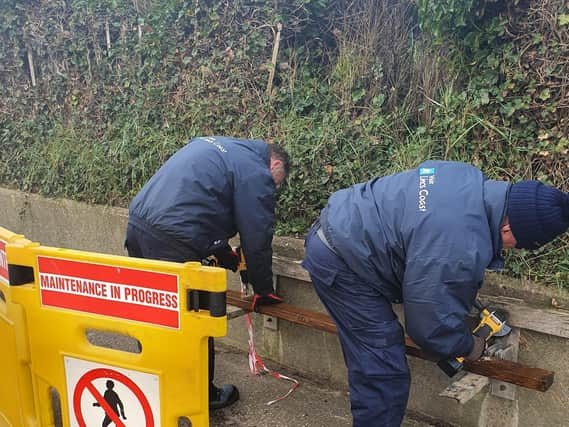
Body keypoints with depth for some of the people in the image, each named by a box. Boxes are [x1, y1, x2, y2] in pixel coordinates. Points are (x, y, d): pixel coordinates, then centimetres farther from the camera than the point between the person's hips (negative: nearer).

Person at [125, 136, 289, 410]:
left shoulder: (216, 144, 23)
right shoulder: (257, 174, -3)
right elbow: (257, 239, -2)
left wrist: (223, 252, 29)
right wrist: (264, 291, 12)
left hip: (138, 223, 9)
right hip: (172, 241, -9)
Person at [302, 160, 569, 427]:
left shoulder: (471, 178, -3)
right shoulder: (460, 249, -31)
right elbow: (432, 326, -20)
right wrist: (469, 347, 2)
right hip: (340, 263, -10)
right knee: (384, 377, -6)